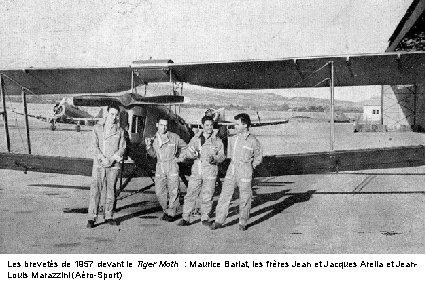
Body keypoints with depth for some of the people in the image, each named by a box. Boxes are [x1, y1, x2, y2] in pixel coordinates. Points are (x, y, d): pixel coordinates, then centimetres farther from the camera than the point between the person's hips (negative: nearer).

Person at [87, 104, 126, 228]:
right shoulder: (97, 128, 3)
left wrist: (115, 156, -14)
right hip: (99, 163, -2)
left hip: (114, 164, 2)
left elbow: (122, 147, 6)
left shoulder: (120, 130, 8)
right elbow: (95, 146, -3)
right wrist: (102, 158, -17)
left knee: (110, 190, 6)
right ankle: (92, 218, -7)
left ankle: (108, 215, 17)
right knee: (95, 190, -7)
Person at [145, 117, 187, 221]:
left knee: (173, 191, -3)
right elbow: (153, 154, 11)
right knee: (159, 191, 1)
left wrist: (181, 157, 4)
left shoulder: (174, 137, -1)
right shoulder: (154, 139, 8)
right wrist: (148, 146, -4)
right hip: (160, 167, 3)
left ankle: (171, 213, 8)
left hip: (172, 166, -3)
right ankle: (166, 210, 20)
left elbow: (184, 146, 13)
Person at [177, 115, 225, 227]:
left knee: (207, 196, 3)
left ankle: (205, 218, 19)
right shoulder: (195, 139, 8)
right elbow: (187, 151, 10)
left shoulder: (217, 140, 3)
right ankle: (185, 218, 6)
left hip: (210, 172, -1)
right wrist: (192, 154, -13)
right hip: (196, 171, 2)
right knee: (190, 195, -1)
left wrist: (214, 159, -18)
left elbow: (222, 156, 2)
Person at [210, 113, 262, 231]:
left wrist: (250, 166, -2)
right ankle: (219, 221, 7)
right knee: (225, 195, 2)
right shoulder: (235, 138, 8)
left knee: (244, 198, 3)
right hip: (231, 170, 5)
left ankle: (243, 223, 16)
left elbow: (258, 158, 5)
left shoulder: (253, 141, -7)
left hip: (245, 172, -5)